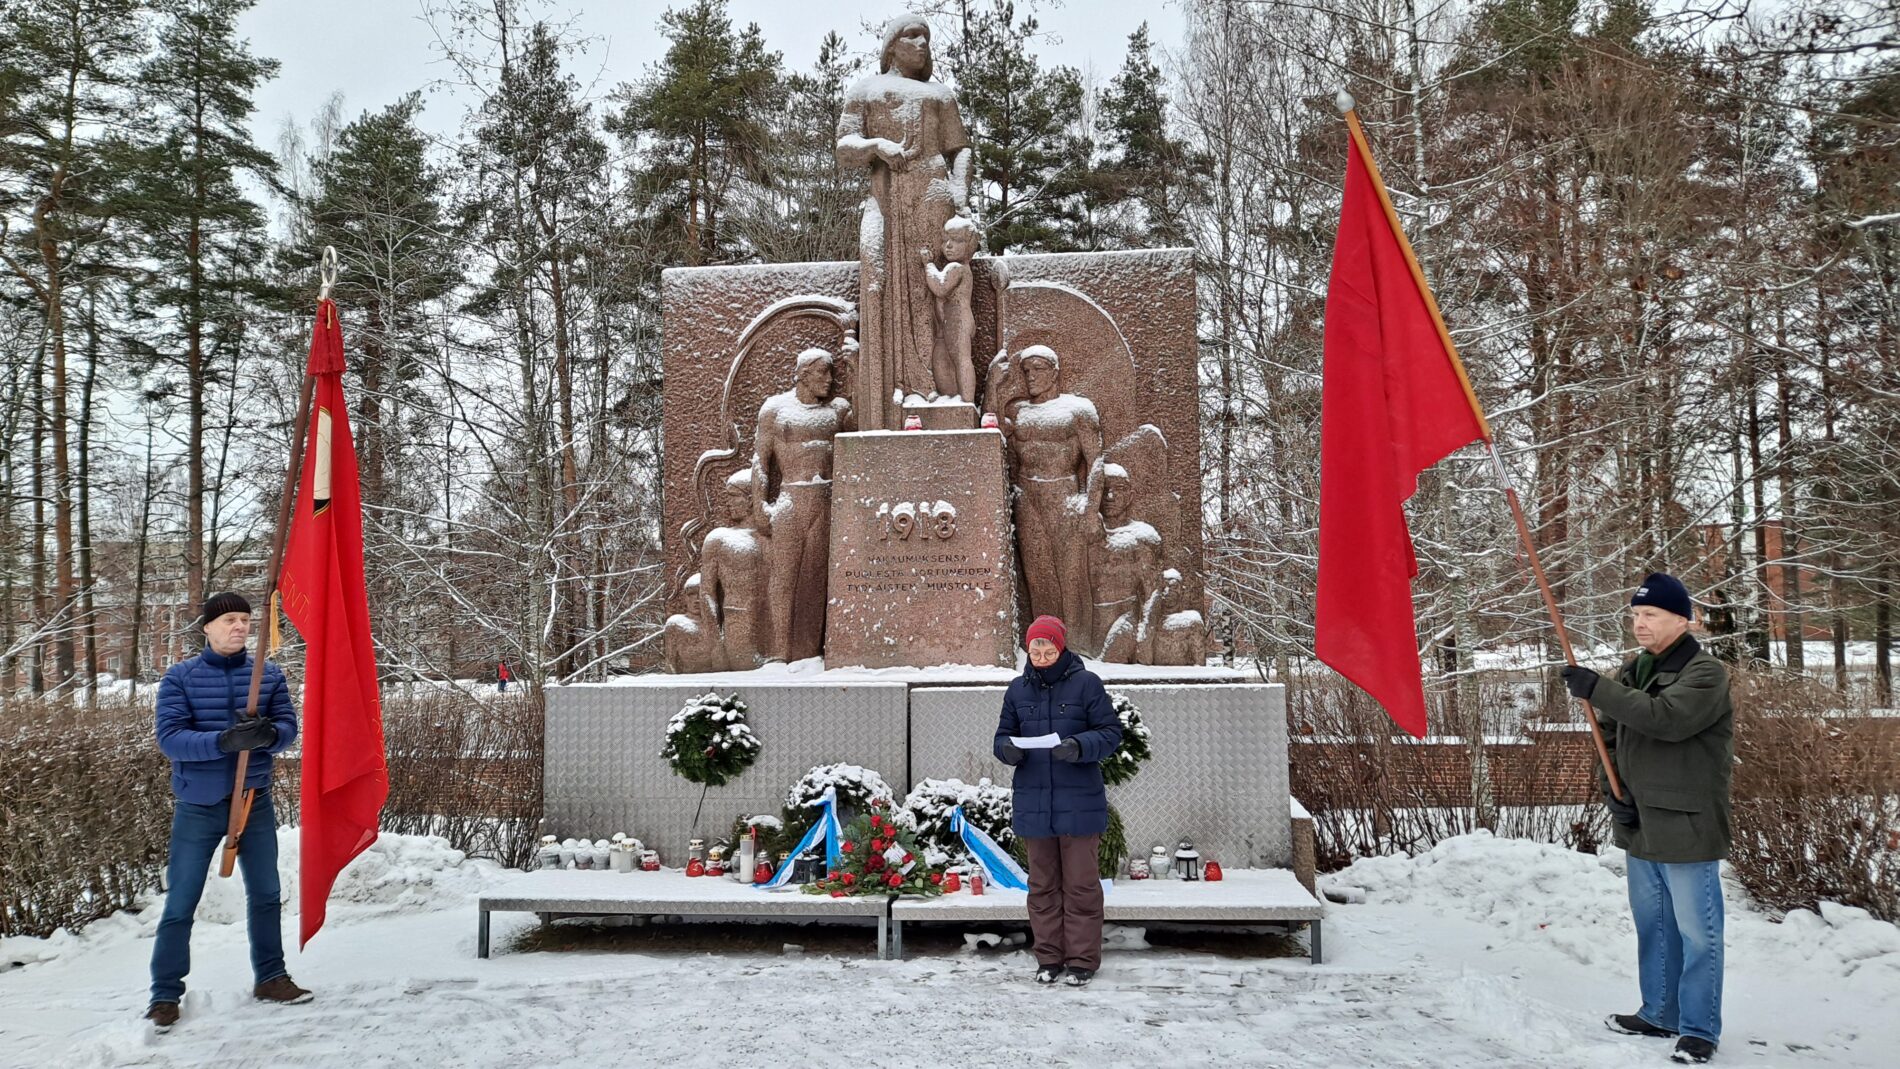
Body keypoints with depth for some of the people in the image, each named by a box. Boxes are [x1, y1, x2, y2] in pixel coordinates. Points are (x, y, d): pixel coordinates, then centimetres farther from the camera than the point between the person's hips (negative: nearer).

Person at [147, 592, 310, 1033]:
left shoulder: (269, 675, 0)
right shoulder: (179, 677, -7)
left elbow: (289, 726, -3)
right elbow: (170, 738, -15)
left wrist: (268, 734, -27)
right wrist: (224, 740, -31)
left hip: (255, 801, 3)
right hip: (198, 806, -3)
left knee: (265, 895, 13)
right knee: (180, 905, 2)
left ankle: (270, 978, 27)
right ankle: (165, 996, 15)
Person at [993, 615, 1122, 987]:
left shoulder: (1086, 683, -4)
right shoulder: (1018, 688, 8)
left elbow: (1111, 732, -4)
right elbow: (1003, 734, 14)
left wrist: (1080, 746, -22)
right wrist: (1007, 749, -10)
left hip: (1079, 803, -4)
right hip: (1033, 802, 4)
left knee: (1080, 884, 3)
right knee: (1042, 885, 11)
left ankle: (1082, 960, 13)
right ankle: (1049, 959, 22)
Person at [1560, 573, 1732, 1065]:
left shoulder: (1706, 673, -12)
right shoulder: (1632, 672, 10)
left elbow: (1668, 717, -29)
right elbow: (1609, 737, 13)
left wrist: (1596, 689, -29)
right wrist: (1612, 790, -1)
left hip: (1686, 827, -7)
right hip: (1640, 826, 7)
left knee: (1697, 932, 2)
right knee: (1652, 926, 18)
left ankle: (1699, 1029, 13)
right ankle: (1659, 1014, 31)